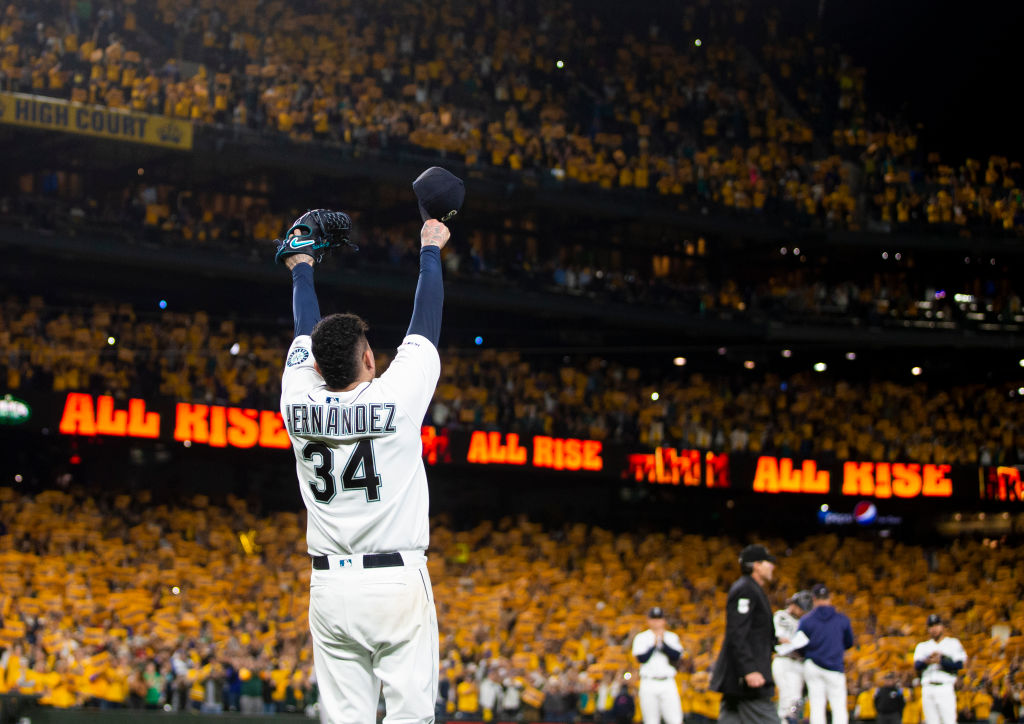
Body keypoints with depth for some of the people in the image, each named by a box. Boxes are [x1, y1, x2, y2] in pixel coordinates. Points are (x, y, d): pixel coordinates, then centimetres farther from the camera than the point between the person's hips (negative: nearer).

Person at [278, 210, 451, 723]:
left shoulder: (299, 401, -1)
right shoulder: (396, 397, -9)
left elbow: (305, 334, 18)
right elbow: (426, 322, 6)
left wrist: (301, 268, 37)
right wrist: (430, 249, 22)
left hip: (329, 586, 4)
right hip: (397, 583, -3)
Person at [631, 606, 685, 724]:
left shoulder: (672, 637, 12)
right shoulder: (641, 638, 8)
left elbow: (677, 656, -4)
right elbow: (641, 658, -6)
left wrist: (662, 642, -10)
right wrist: (655, 644, -8)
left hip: (668, 683, 1)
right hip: (649, 683, -1)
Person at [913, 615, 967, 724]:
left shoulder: (953, 643, 10)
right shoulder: (922, 646, 19)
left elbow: (959, 664, -3)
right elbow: (917, 665, 2)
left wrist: (940, 661, -15)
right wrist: (928, 661, -20)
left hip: (945, 688, -3)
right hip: (928, 689, 3)